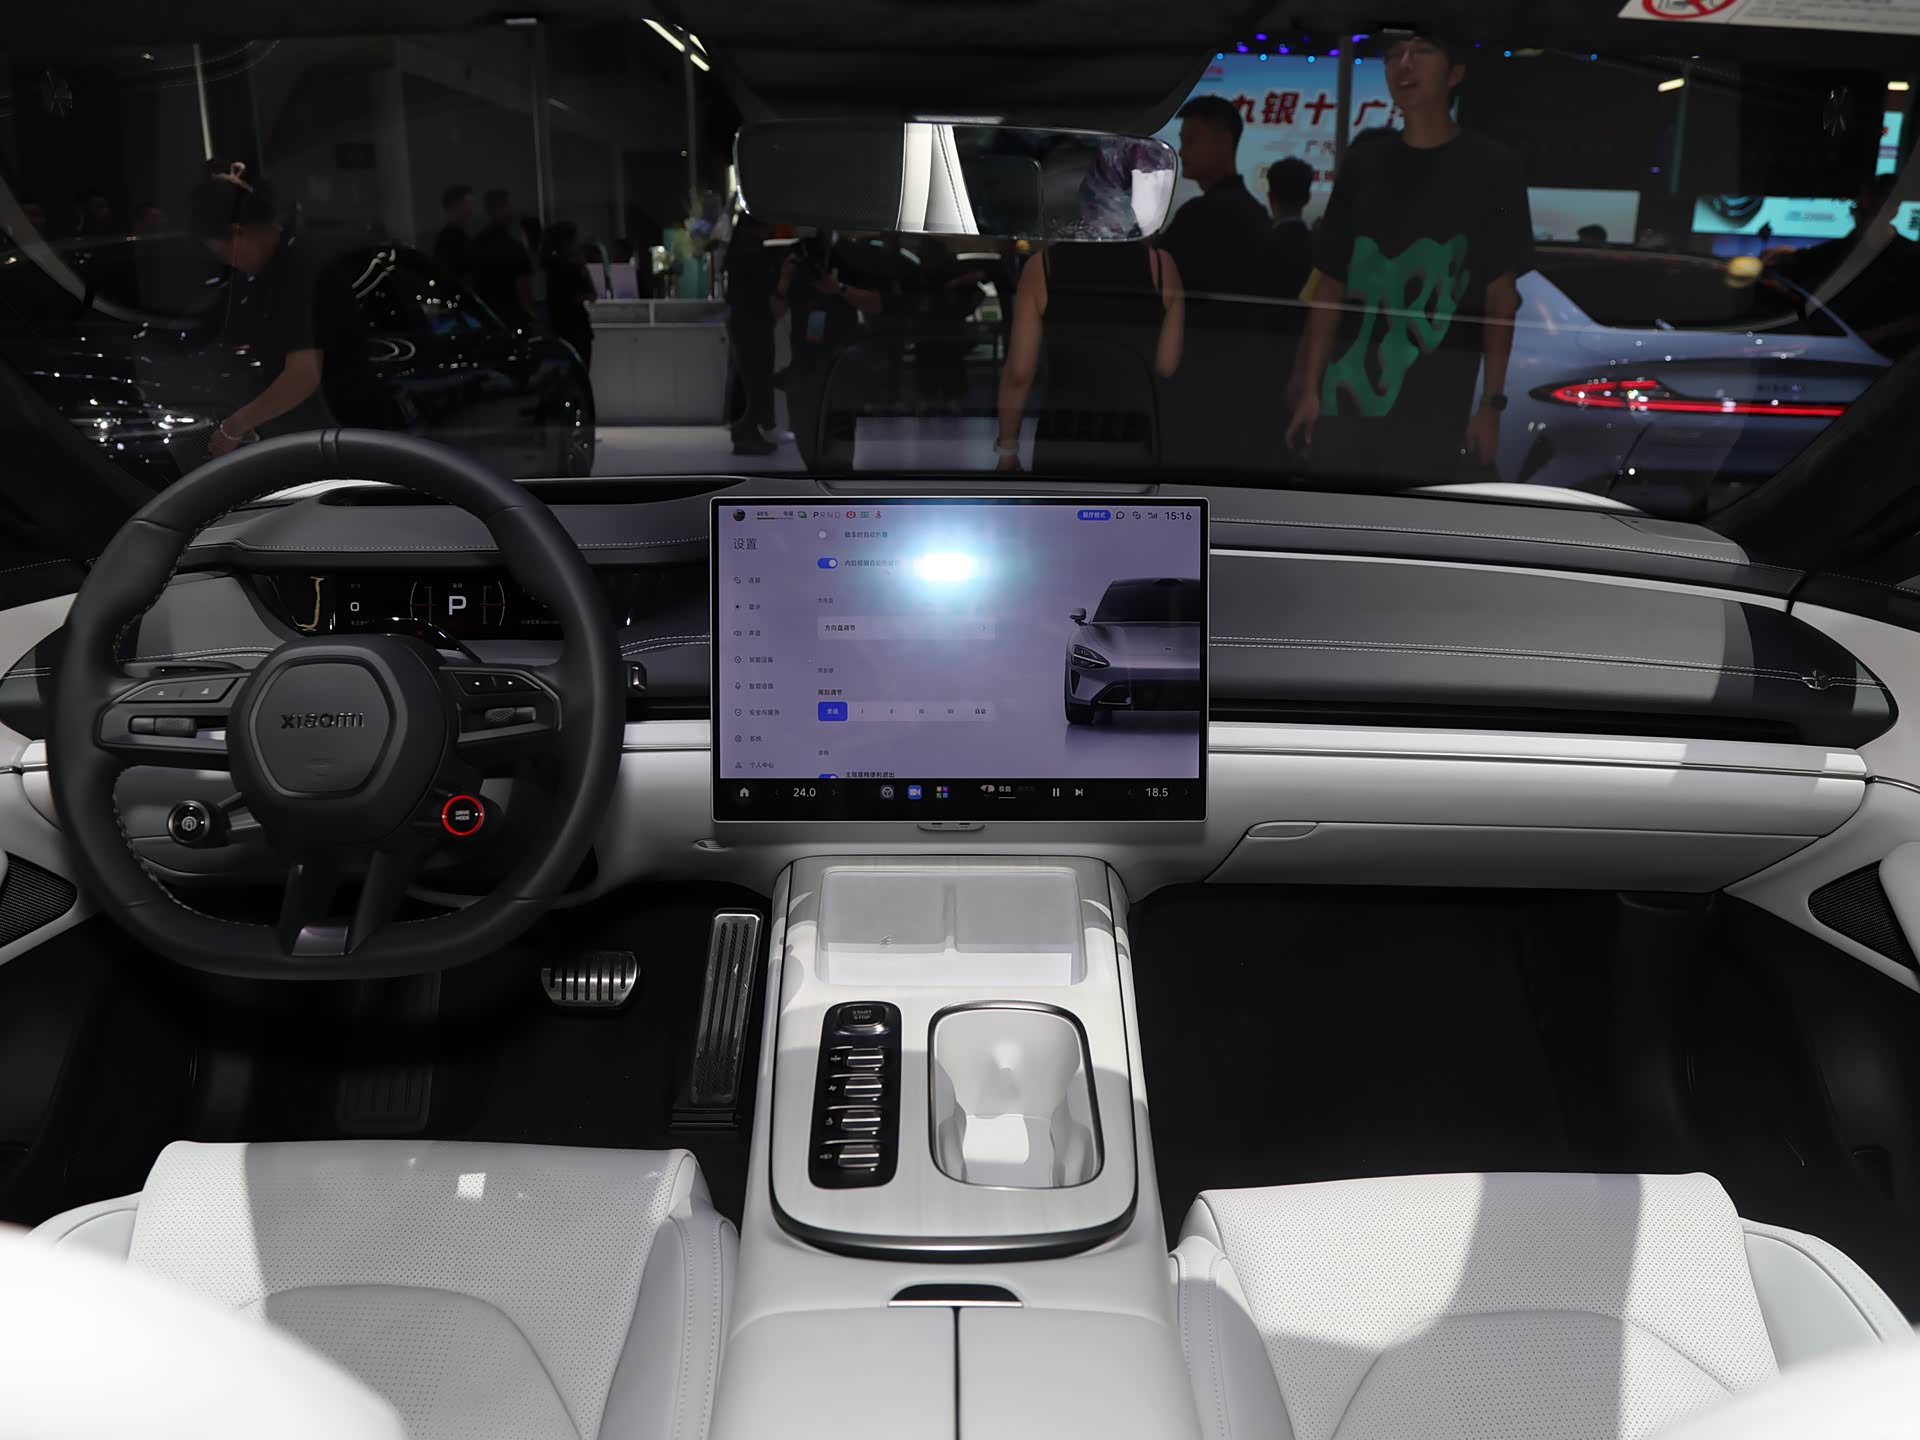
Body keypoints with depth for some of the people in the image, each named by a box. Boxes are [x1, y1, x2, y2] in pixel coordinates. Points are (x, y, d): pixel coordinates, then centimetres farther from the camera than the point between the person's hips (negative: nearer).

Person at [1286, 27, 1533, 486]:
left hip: (1433, 414, -3)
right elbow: (1330, 285, 9)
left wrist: (1492, 404, -6)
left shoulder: (1490, 167, 3)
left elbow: (1501, 296, 1)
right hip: (1344, 401, 3)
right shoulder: (1365, 160, 11)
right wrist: (1309, 389, 3)